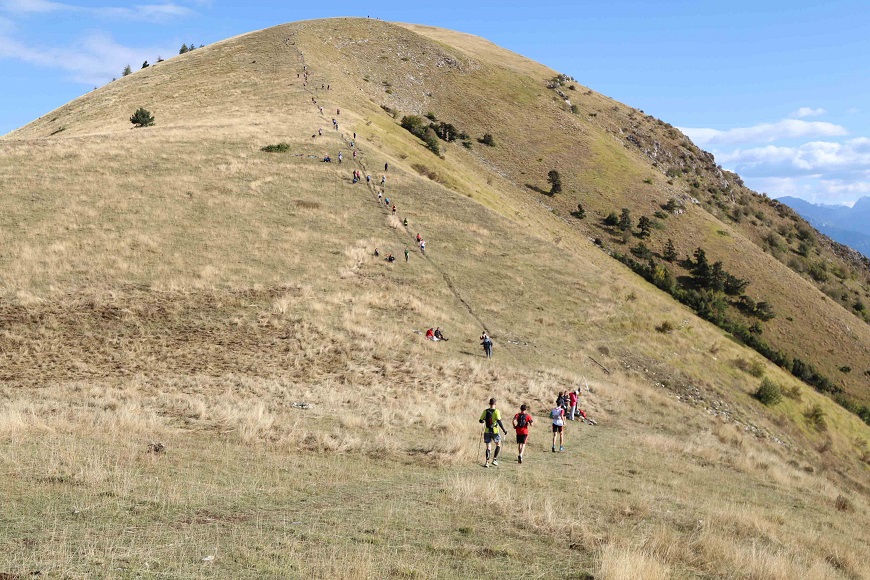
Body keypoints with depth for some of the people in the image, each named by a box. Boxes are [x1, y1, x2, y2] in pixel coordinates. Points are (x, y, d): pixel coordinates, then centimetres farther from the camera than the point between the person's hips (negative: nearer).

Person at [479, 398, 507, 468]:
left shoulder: (485, 411, 0)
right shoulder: (496, 411, -10)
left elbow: (481, 420, 6)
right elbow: (499, 421, -20)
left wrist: (483, 421, 29)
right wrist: (504, 430, -14)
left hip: (487, 431, 3)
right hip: (495, 432, -3)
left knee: (488, 447, 9)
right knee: (498, 445, 17)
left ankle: (487, 462, 0)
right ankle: (494, 460, 9)